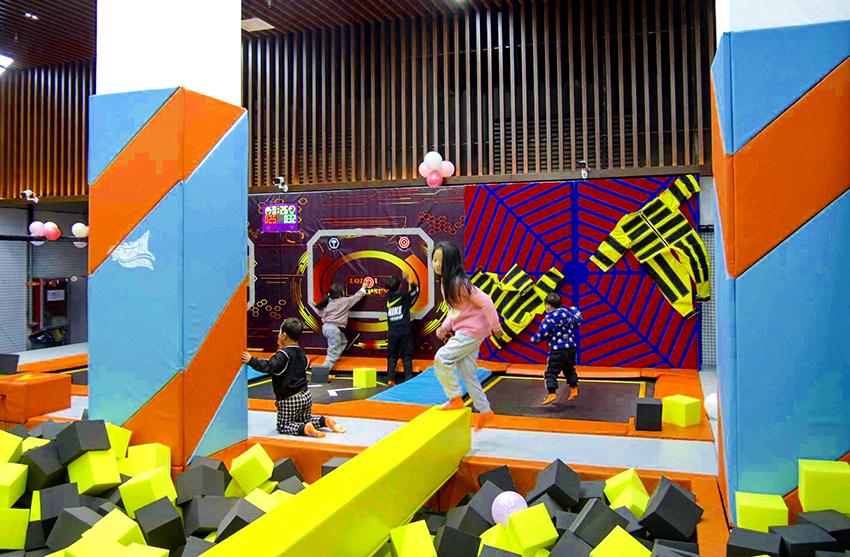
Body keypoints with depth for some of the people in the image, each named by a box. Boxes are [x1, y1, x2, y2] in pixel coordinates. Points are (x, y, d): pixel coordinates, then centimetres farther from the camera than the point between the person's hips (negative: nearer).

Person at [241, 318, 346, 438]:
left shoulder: (283, 354, -16)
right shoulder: (301, 353, 8)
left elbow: (269, 367, -30)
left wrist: (251, 361, -27)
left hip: (290, 400, -7)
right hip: (305, 395, 7)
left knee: (283, 426, 5)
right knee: (305, 419, 26)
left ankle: (305, 429, -19)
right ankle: (326, 421, 1)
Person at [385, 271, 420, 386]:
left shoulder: (387, 298, 2)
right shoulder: (404, 296, -4)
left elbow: (389, 291, 27)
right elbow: (416, 289, 13)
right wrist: (408, 279, 19)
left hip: (392, 333, 2)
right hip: (405, 332, -2)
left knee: (392, 356, 8)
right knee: (407, 356, 3)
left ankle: (390, 379, -3)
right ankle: (408, 378, -1)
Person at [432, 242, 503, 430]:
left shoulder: (460, 283, -22)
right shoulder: (446, 283, 7)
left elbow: (485, 301, -22)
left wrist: (495, 326, -17)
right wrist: (445, 326, 1)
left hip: (472, 331, -9)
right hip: (463, 331, 9)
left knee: (442, 358, -14)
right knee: (467, 373, 11)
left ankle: (456, 399, 2)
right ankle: (485, 411, 23)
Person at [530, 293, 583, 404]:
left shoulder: (549, 319, -13)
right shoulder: (568, 314, 5)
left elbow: (542, 334, -17)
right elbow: (577, 321, 22)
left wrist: (533, 340, 2)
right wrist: (576, 311, 40)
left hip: (557, 350, -6)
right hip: (571, 348, 6)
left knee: (551, 372, -1)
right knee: (569, 370, 24)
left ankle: (552, 393, -12)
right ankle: (574, 389, 24)